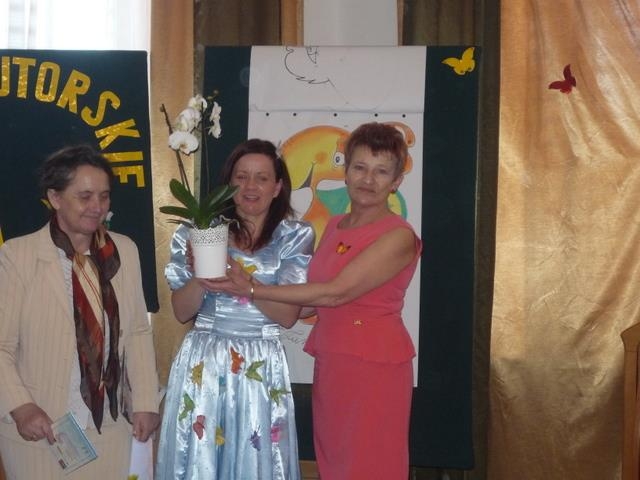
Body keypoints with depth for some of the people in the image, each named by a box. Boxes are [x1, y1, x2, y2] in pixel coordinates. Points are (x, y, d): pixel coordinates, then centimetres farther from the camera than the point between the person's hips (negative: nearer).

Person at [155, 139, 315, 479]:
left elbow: (288, 316, -6)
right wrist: (200, 276, -16)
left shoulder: (295, 237, 1)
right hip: (203, 362, 1)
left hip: (261, 366, 0)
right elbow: (182, 312, 3)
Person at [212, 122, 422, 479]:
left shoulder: (398, 236, -13)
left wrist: (252, 290, -18)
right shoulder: (334, 226, 12)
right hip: (329, 363, 7)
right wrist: (249, 285, -4)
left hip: (374, 365, -7)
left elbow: (335, 293, -20)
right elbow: (313, 293, 8)